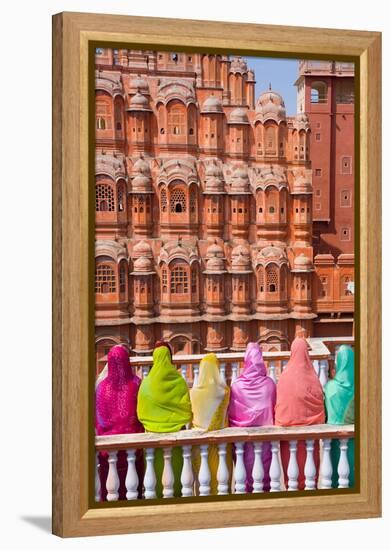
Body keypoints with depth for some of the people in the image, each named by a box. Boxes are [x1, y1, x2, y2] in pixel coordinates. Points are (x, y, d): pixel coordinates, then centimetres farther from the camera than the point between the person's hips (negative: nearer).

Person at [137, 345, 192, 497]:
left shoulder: (147, 383, -6)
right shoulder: (179, 380, -4)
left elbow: (142, 411, -1)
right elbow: (187, 406, -2)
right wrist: (184, 421, 12)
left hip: (154, 430, -1)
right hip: (176, 429, 1)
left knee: (158, 463, 6)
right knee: (176, 462, 10)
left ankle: (159, 493, 10)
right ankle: (177, 492, 15)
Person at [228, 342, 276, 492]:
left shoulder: (237, 385, -11)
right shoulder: (269, 383, -8)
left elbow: (231, 411, -3)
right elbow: (275, 407, 3)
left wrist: (235, 427, 10)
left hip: (244, 429, -1)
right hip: (266, 428, 1)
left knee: (247, 458, 8)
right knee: (265, 456, 10)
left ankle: (248, 486, 13)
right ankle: (265, 485, 17)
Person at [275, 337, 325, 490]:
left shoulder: (285, 375, -6)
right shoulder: (312, 375, -7)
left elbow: (279, 403, -3)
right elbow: (320, 401, -3)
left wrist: (279, 424, 6)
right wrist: (320, 424, 6)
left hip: (288, 423, 0)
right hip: (309, 424, 0)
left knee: (290, 455, 9)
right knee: (309, 454, 9)